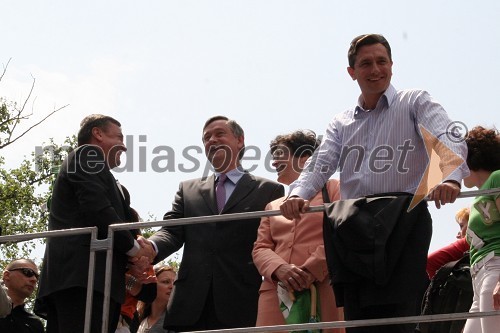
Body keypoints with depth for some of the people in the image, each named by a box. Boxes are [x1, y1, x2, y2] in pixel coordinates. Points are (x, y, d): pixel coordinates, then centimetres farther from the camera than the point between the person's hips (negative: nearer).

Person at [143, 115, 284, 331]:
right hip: (191, 305, 3)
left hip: (242, 305, -2)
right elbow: (172, 231, 9)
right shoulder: (188, 190, 22)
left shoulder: (269, 191, 11)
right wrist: (150, 248, -15)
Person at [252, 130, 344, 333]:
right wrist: (279, 269, -8)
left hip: (323, 290, -4)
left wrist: (311, 270, -13)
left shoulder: (333, 189, 14)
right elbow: (260, 248, 16)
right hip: (276, 293, 4)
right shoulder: (272, 206, 29)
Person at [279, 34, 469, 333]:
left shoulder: (415, 103, 9)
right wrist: (298, 195, -14)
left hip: (403, 221, -5)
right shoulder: (342, 124, 23)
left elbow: (448, 140, -8)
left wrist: (451, 177, -31)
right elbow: (320, 165, 9)